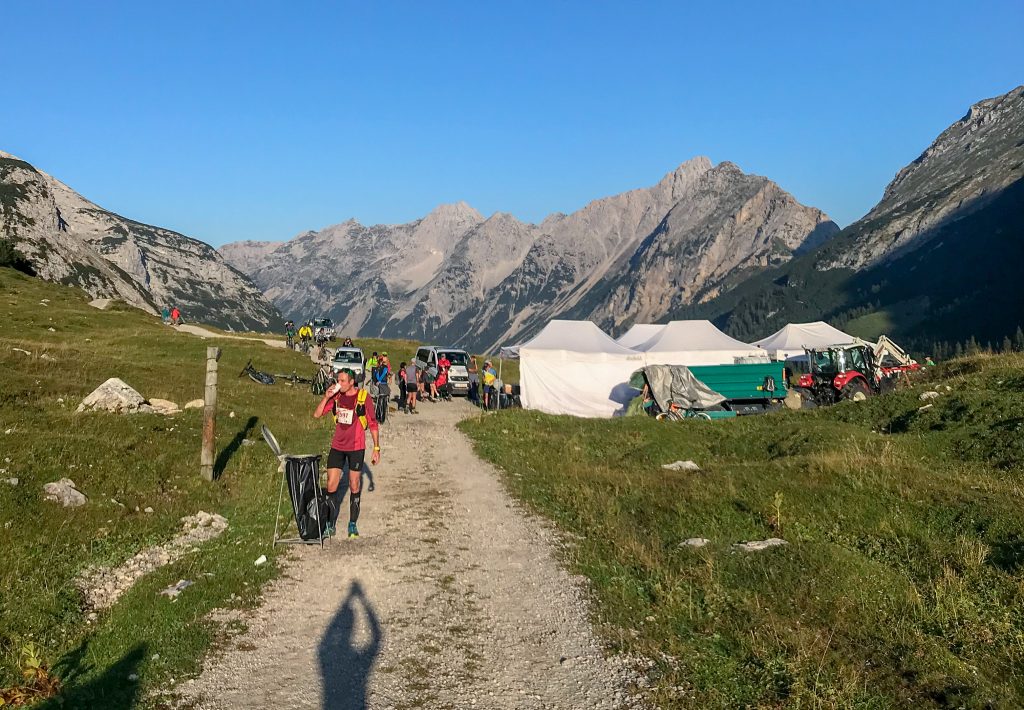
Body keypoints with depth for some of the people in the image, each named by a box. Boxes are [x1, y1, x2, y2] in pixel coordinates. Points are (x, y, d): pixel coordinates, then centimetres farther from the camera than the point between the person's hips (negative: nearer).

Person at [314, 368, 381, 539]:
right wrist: (326, 397, -15)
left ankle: (352, 524, 19)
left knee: (354, 487, 6)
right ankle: (330, 523, 15)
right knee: (331, 486, 2)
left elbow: (373, 424, -4)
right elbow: (317, 414, -2)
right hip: (337, 446, 3)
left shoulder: (364, 397, -10)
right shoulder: (336, 396, 0)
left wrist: (376, 448, -5)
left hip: (356, 448, -3)